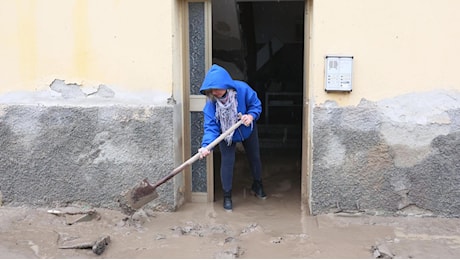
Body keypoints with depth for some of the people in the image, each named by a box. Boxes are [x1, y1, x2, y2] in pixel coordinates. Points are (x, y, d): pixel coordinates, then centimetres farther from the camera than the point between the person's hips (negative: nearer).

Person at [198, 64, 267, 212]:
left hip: (247, 130, 1)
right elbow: (211, 126, -35)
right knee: (227, 162, -8)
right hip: (226, 134, -1)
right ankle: (227, 196, 9)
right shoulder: (211, 100, -31)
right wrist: (206, 145, -50)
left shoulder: (242, 89, -33)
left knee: (254, 157, 16)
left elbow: (256, 105, -17)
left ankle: (257, 186, 42)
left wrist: (251, 116, -38)